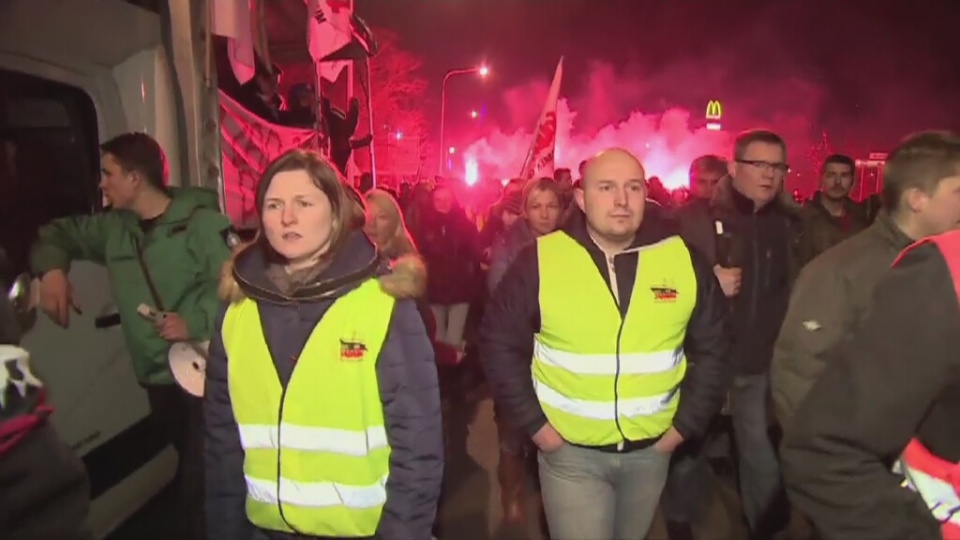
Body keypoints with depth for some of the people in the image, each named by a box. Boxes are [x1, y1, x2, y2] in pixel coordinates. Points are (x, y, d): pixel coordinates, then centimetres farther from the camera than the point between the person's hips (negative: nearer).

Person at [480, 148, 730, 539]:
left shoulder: (683, 260, -7)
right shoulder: (540, 260, -13)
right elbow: (501, 344, -6)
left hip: (652, 450, 3)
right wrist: (534, 424, -8)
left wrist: (685, 424, 0)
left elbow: (711, 349, 4)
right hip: (569, 452, -3)